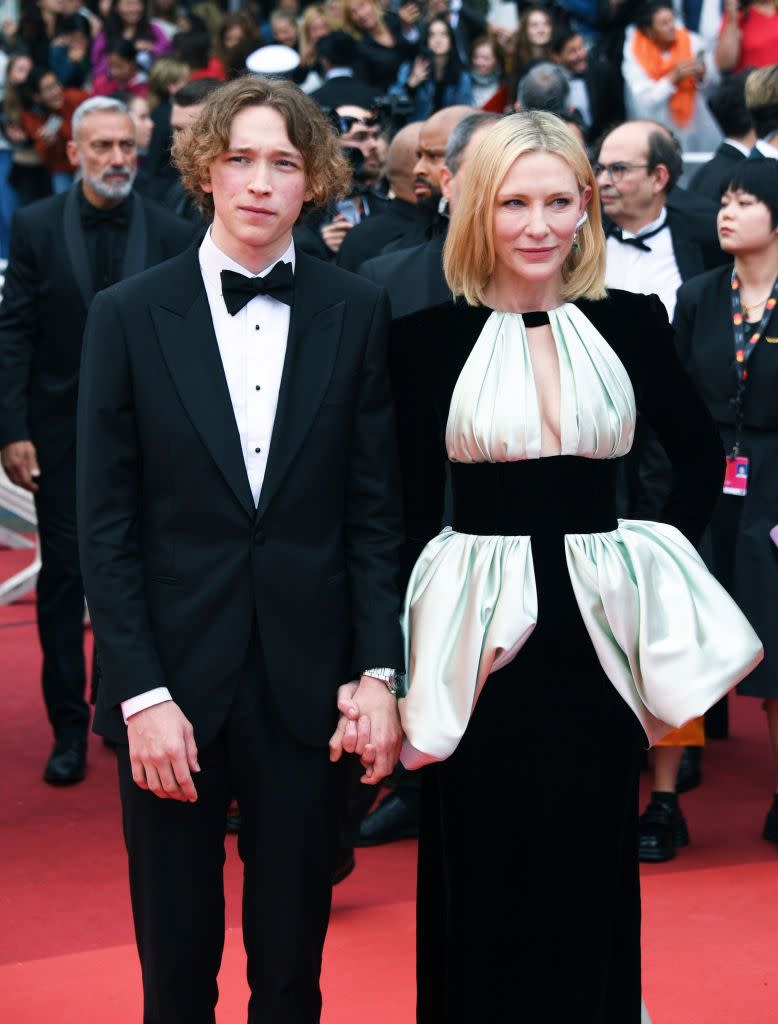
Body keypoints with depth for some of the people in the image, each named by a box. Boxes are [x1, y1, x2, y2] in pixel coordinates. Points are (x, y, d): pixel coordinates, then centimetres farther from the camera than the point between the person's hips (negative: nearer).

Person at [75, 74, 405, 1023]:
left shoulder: (357, 313, 1)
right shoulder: (129, 315, -2)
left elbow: (374, 509, 3)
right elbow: (105, 524, -3)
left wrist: (378, 671, -3)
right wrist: (141, 693, -9)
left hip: (304, 681, 1)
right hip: (172, 672, -1)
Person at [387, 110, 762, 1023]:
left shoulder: (630, 322, 2)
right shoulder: (428, 336, -3)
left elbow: (700, 454, 17)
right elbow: (410, 505, -1)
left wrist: (664, 553, 5)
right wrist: (403, 653, -6)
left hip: (600, 628, 2)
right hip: (478, 634, -2)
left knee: (591, 870, 11)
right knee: (481, 878, 6)